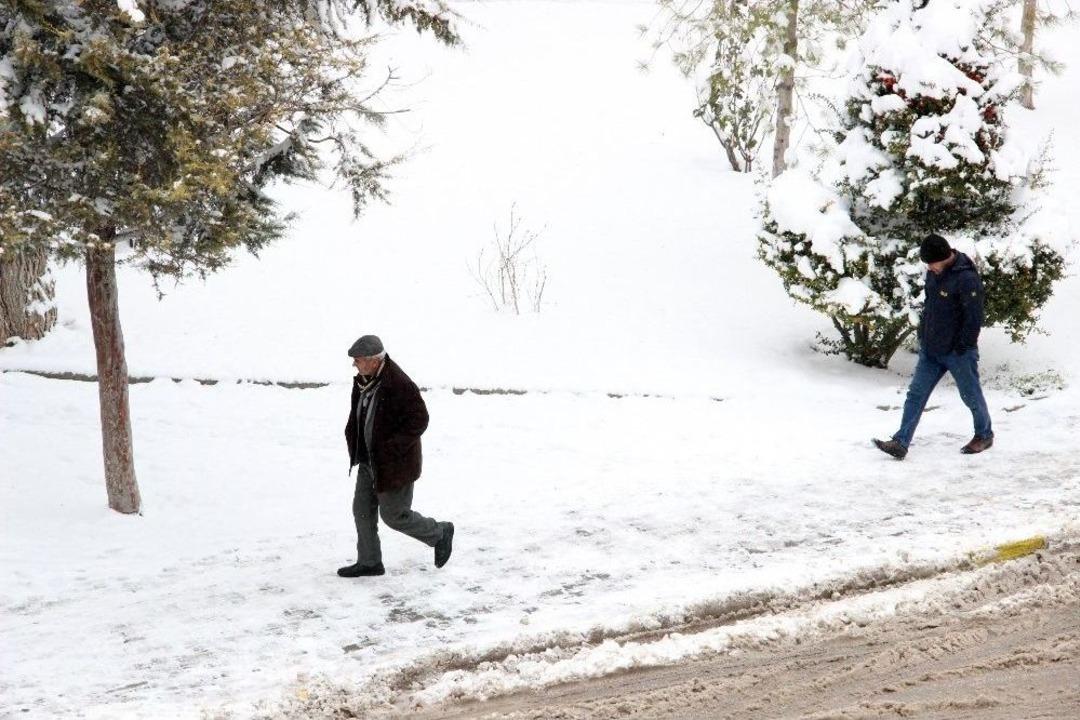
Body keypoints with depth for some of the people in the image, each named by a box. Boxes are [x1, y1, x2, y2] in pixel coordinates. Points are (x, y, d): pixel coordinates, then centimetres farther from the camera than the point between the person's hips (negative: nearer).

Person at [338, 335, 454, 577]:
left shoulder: (399, 385, -25)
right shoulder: (363, 381, 1)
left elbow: (419, 420, -22)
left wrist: (392, 448, -24)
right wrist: (353, 443, 6)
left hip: (395, 464, -8)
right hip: (369, 461, 8)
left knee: (394, 515, 2)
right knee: (362, 511, 11)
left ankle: (440, 534, 24)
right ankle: (369, 562, 24)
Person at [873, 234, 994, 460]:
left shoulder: (966, 279, -23)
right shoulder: (934, 272, 2)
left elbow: (974, 317, -21)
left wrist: (963, 347, -18)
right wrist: (923, 333, 13)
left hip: (958, 352, -7)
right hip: (930, 348, 7)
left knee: (971, 395, 11)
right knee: (916, 393, 2)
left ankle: (984, 435, 32)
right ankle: (900, 443, 0)